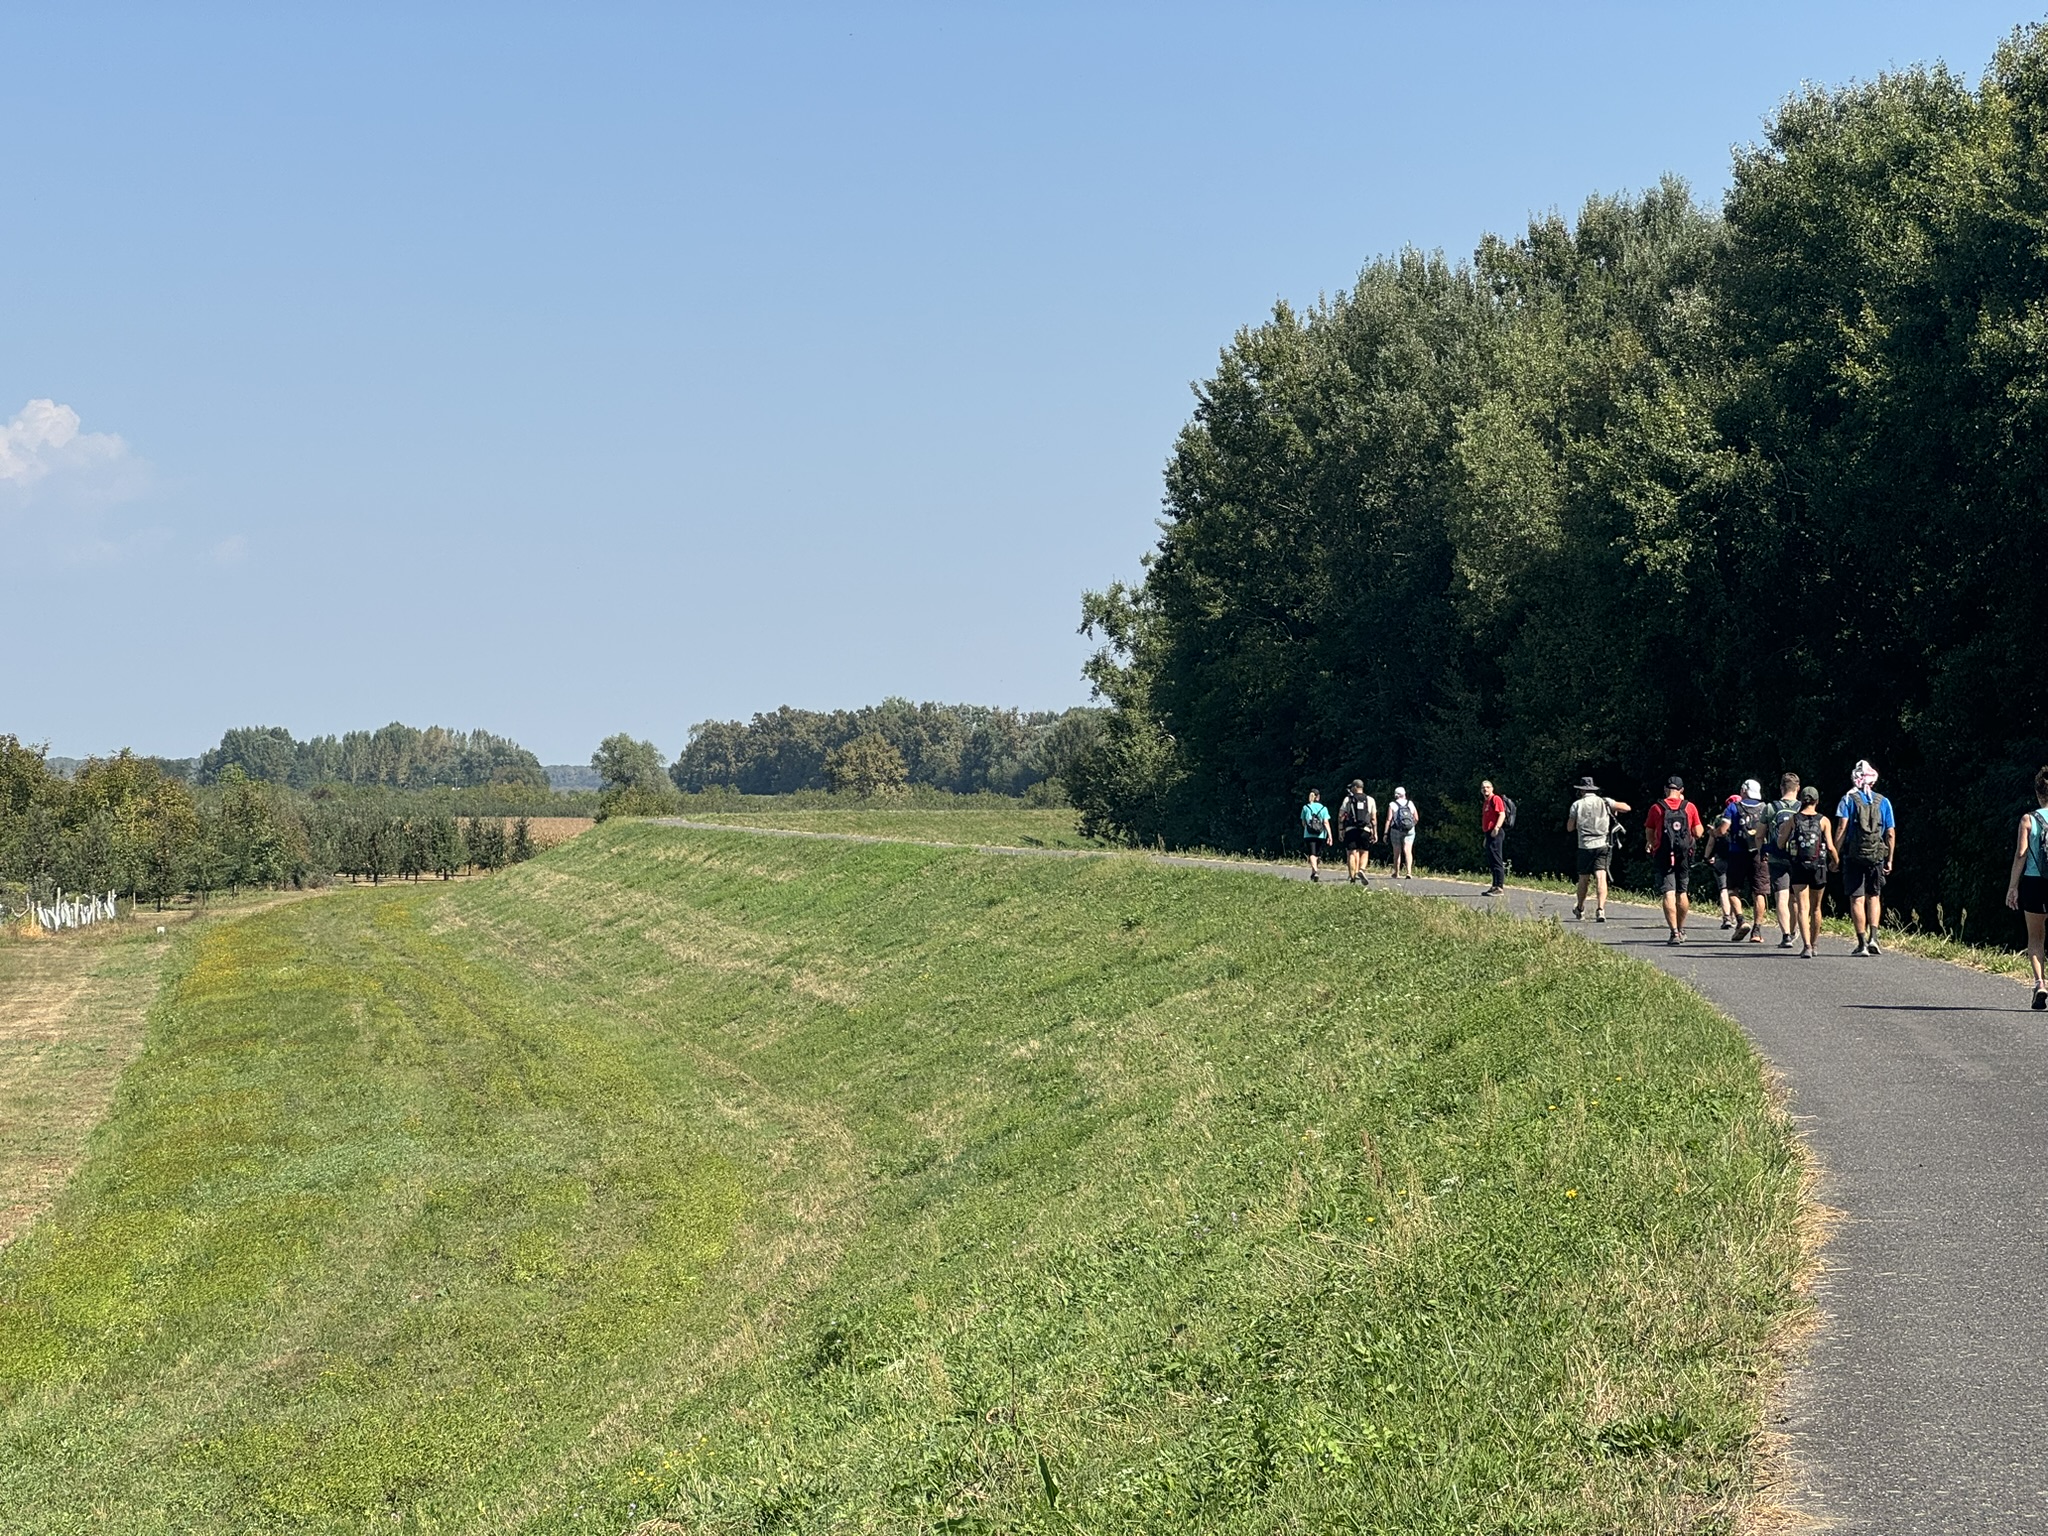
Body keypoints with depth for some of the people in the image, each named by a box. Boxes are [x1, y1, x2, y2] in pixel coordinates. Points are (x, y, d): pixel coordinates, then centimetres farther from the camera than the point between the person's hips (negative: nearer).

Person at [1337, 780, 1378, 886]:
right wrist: (1375, 833, 10)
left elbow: (1341, 816, 1)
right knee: (1364, 852, 10)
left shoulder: (1347, 799, 5)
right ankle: (1362, 869, -15)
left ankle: (1352, 877, -3)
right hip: (1365, 829, 1)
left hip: (1350, 829, -1)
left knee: (1351, 853, 2)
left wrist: (1340, 830, 7)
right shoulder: (1370, 800, 9)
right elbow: (1374, 818, 7)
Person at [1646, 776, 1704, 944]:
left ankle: (1674, 932, -14)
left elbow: (1649, 834, 5)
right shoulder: (1690, 807, 1)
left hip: (1663, 855, -2)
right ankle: (1681, 930, 27)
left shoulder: (1656, 808, -2)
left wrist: (1651, 844, 26)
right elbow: (1698, 833, 4)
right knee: (1682, 893, 16)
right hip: (1685, 856, 2)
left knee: (1668, 893, -5)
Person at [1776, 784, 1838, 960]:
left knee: (1802, 908, -5)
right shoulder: (1823, 821, 0)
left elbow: (1780, 844, 4)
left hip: (1798, 866, -1)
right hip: (1819, 866, 1)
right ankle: (1814, 943, 32)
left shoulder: (1792, 819, 1)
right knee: (1815, 908, 17)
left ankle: (1807, 946, -21)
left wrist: (1781, 831, 24)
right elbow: (1830, 847, -5)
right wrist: (1834, 863, 14)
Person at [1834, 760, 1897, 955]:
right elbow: (1891, 833, 7)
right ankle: (1873, 936, 1)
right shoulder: (1883, 802, 7)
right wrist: (1890, 859, 14)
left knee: (1857, 899, 2)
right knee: (1873, 897, 16)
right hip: (1877, 856, 2)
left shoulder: (1848, 799, 0)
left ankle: (1862, 942, -1)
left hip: (1853, 856, -2)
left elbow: (1841, 828, -11)